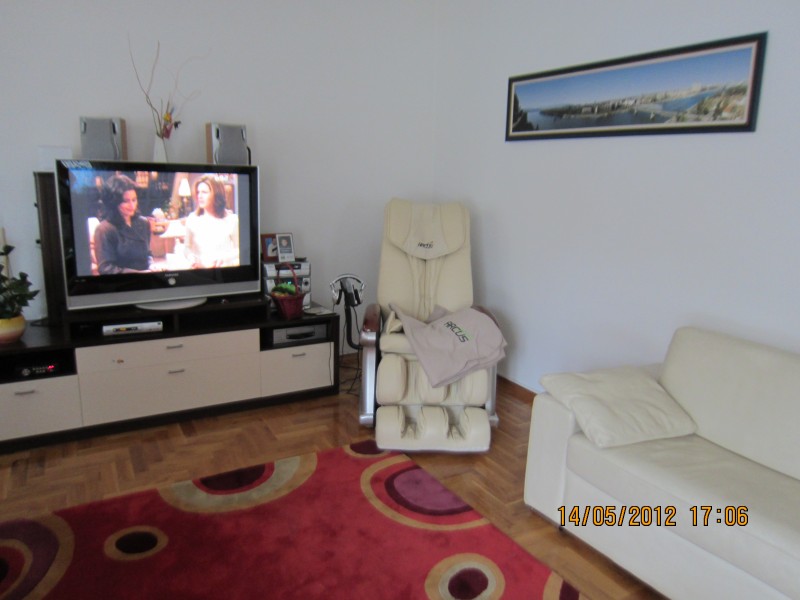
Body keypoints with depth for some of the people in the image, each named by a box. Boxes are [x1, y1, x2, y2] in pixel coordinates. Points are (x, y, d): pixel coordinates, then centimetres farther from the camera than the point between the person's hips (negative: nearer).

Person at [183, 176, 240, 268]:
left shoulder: (231, 220, 1)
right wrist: (193, 260, -5)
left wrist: (224, 258, -11)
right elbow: (188, 248, 14)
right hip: (200, 269, 2)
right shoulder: (192, 219, 7)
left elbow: (239, 249, 4)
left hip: (225, 269, -1)